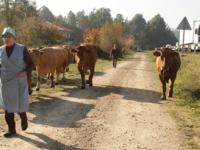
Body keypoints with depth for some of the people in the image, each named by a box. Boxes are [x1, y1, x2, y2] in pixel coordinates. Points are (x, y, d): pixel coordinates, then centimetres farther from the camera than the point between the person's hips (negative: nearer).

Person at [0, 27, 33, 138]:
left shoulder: (22, 49, -8)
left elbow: (31, 64, -3)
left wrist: (25, 72, -20)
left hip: (19, 83, -3)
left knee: (20, 105, 0)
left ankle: (24, 118, 33)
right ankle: (11, 130, 18)